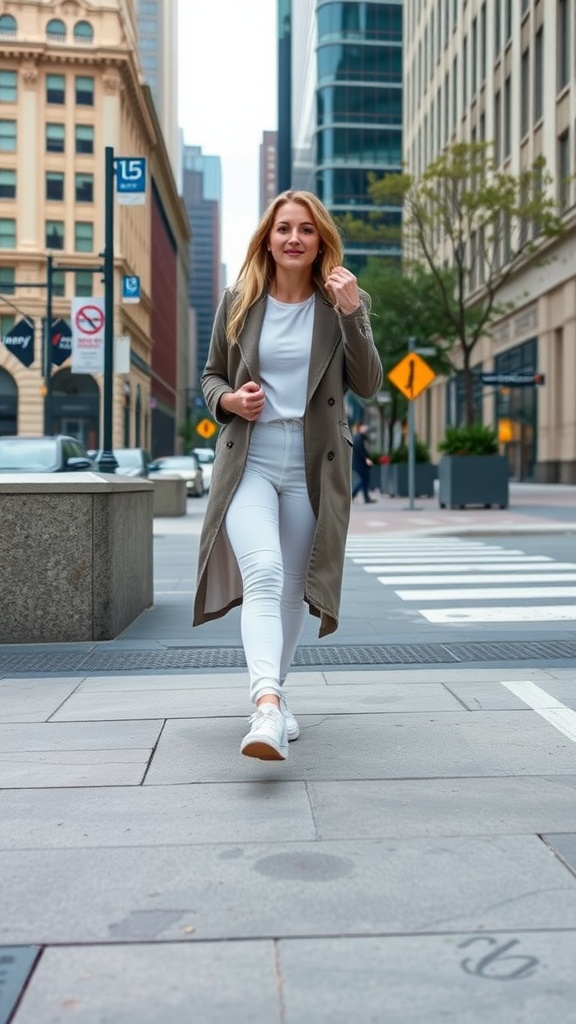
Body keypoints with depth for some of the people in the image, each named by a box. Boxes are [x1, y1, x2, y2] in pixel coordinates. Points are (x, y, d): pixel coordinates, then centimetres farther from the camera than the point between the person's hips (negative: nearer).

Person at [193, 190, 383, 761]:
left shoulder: (342, 302, 4)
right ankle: (268, 708, -34)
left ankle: (271, 690, 30)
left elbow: (368, 387, -4)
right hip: (248, 462, -1)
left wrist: (352, 314, -15)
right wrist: (227, 400, -8)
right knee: (263, 574, -22)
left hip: (313, 467, 1)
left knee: (292, 588, 10)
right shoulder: (238, 302, 6)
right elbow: (210, 375, 15)